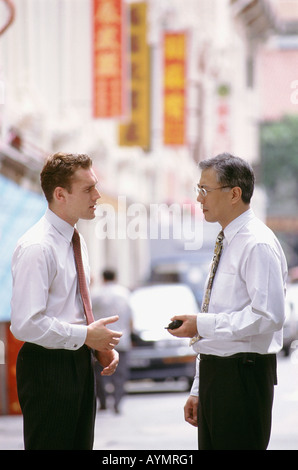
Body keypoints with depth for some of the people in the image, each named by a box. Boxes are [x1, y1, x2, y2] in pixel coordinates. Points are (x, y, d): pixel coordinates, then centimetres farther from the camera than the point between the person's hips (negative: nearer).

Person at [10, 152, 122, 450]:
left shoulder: (75, 241, 12)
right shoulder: (37, 247, -18)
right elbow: (26, 323, -24)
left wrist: (100, 344, 6)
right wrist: (85, 335, -17)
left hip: (78, 363, 9)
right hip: (48, 367, -9)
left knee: (80, 444, 13)